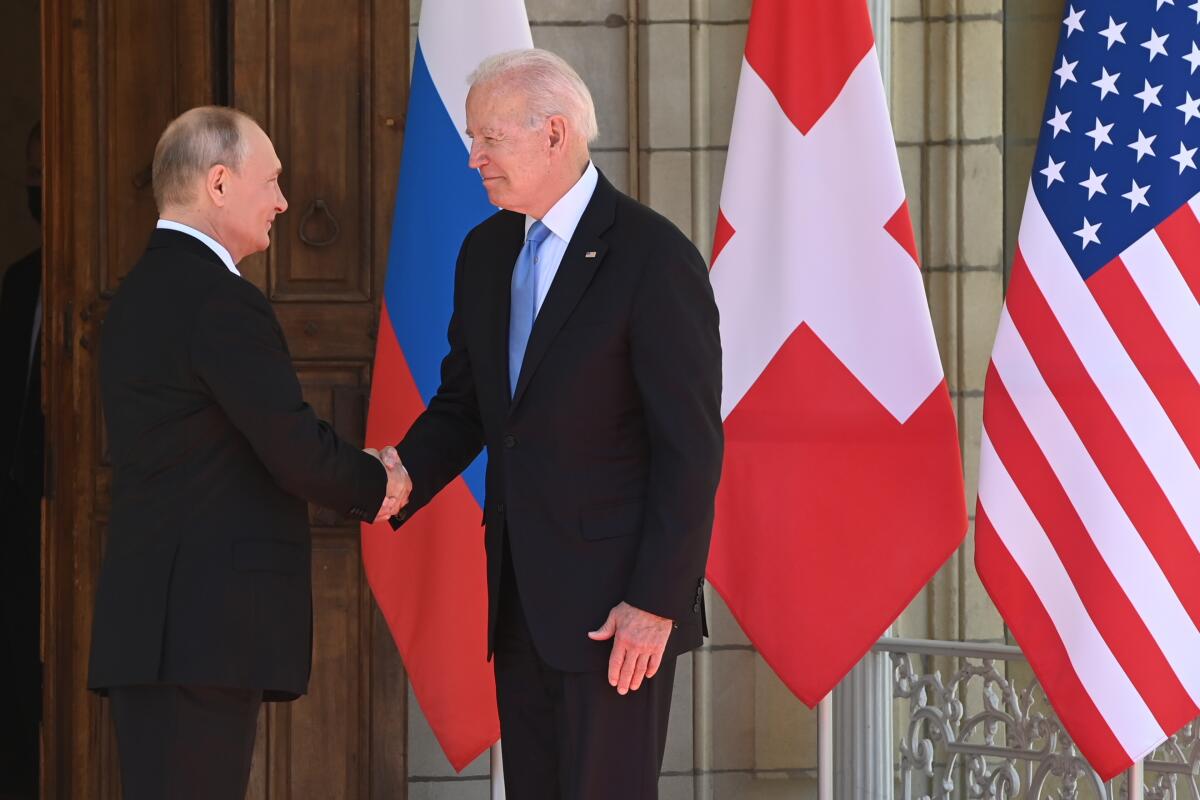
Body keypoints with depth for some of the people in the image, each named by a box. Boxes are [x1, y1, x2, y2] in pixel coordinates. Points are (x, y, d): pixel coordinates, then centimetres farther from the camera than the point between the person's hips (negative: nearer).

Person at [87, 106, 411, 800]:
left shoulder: (140, 295, 18)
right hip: (207, 631, -10)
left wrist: (356, 476, 11)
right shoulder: (222, 302, -13)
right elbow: (297, 449, -16)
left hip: (146, 623, 10)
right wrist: (379, 485, 4)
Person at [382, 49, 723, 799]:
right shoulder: (487, 252, 10)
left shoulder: (654, 257, -12)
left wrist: (656, 602, -17)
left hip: (615, 598, -7)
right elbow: (463, 403, 16)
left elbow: (690, 447, -14)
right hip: (521, 594, 7)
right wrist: (401, 475, -5)